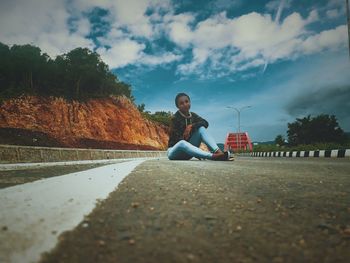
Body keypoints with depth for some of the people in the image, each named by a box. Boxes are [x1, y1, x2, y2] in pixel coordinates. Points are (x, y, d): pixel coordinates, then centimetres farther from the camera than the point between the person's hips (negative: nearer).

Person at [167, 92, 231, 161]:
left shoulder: (193, 115, 5)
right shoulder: (175, 118, -12)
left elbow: (205, 123, -11)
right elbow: (176, 137, -19)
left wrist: (191, 126, -28)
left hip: (187, 149, 5)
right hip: (174, 151, -4)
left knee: (201, 128, -14)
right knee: (182, 143, -39)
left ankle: (218, 152, -33)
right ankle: (213, 156, -51)